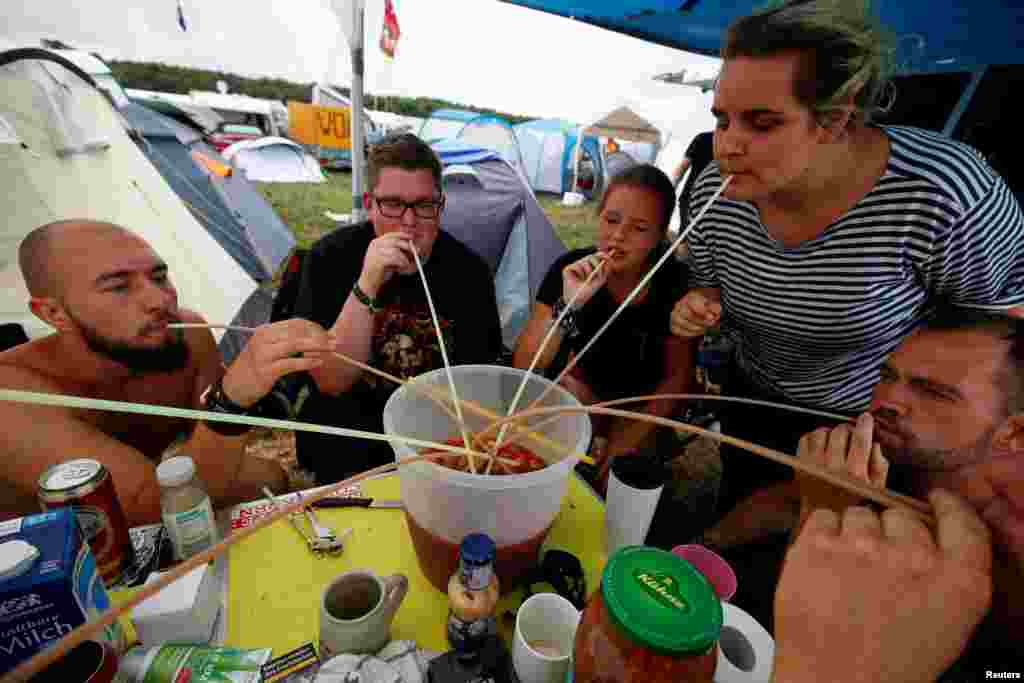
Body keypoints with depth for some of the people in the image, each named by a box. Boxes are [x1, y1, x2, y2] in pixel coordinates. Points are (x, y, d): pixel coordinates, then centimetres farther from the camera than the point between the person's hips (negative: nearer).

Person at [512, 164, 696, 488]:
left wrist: (629, 441, -22)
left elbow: (678, 378, -11)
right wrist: (569, 303, -41)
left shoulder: (675, 282, -20)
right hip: (576, 395, 1)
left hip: (642, 404, 0)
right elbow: (523, 367, -26)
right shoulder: (571, 268, -21)